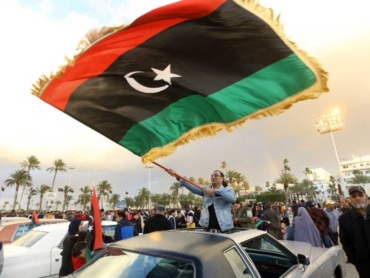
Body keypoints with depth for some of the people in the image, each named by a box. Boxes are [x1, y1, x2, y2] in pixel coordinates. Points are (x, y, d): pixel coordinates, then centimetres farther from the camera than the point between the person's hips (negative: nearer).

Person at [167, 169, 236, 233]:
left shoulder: (228, 189, 3)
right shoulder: (206, 189, 11)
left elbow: (233, 198, -20)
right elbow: (193, 187, -4)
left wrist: (215, 191, -22)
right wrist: (178, 177, -16)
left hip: (223, 230, -3)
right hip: (208, 230, 3)